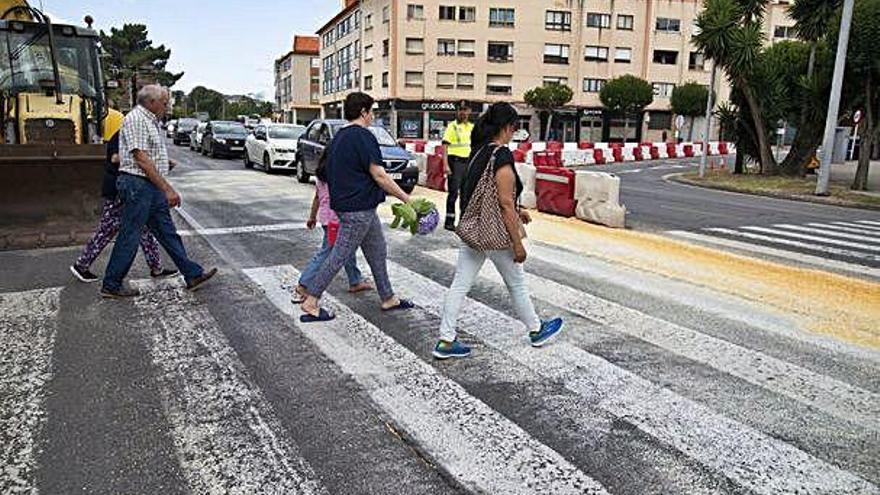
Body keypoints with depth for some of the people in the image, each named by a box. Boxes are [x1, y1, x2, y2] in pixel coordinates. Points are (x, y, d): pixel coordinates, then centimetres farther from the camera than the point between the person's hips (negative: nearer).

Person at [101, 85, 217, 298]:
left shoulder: (152, 121, 17)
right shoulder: (135, 119, -14)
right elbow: (141, 160, -22)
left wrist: (164, 162, 10)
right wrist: (167, 188, -23)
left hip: (153, 187, 10)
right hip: (137, 185, -10)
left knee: (168, 233, 11)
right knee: (129, 237, -2)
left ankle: (193, 275, 16)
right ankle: (111, 286, 9)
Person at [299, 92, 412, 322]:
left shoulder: (339, 136, 14)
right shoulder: (363, 136, -16)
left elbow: (329, 173, 20)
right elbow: (379, 175, -19)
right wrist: (406, 199, -12)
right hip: (359, 208, -10)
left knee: (377, 251, 17)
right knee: (340, 255, -3)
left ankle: (388, 298, 27)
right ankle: (311, 303, 5)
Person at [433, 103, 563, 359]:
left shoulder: (478, 150, 7)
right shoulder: (502, 155, -19)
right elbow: (505, 204, -20)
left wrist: (515, 211, 22)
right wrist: (518, 244, -15)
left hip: (472, 229, 7)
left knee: (460, 284, 8)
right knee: (516, 283, 12)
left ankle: (446, 341, 12)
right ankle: (536, 330, 33)